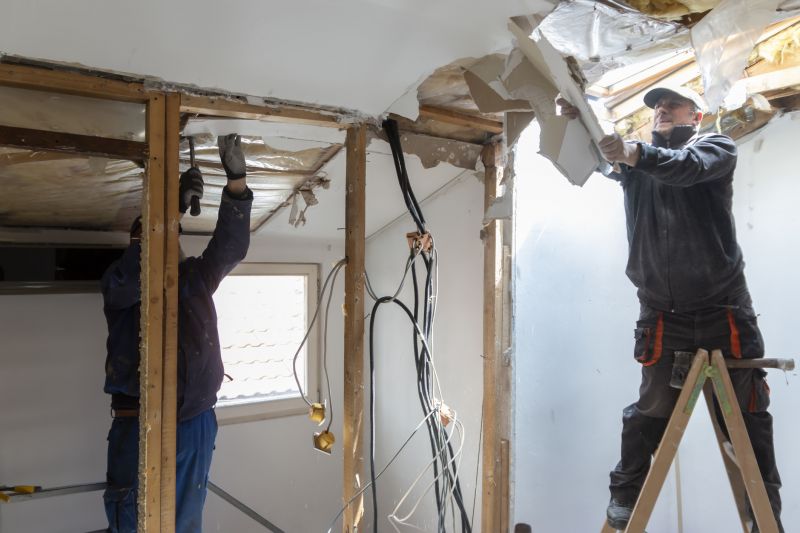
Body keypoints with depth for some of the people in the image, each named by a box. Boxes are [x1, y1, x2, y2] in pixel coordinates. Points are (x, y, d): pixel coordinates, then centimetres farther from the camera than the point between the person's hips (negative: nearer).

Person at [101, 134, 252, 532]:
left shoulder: (195, 277, 9)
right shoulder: (117, 284, 0)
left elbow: (231, 246, -2)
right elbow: (132, 276, -23)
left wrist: (236, 180, -14)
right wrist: (173, 208, -29)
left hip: (197, 423, 3)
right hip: (139, 424, -3)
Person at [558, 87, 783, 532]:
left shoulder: (717, 147, 4)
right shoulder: (637, 162, 14)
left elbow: (688, 167, -19)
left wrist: (635, 154, -38)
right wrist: (576, 120, -23)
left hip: (724, 311, -1)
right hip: (663, 316, 1)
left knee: (747, 414, 6)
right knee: (652, 411, 3)